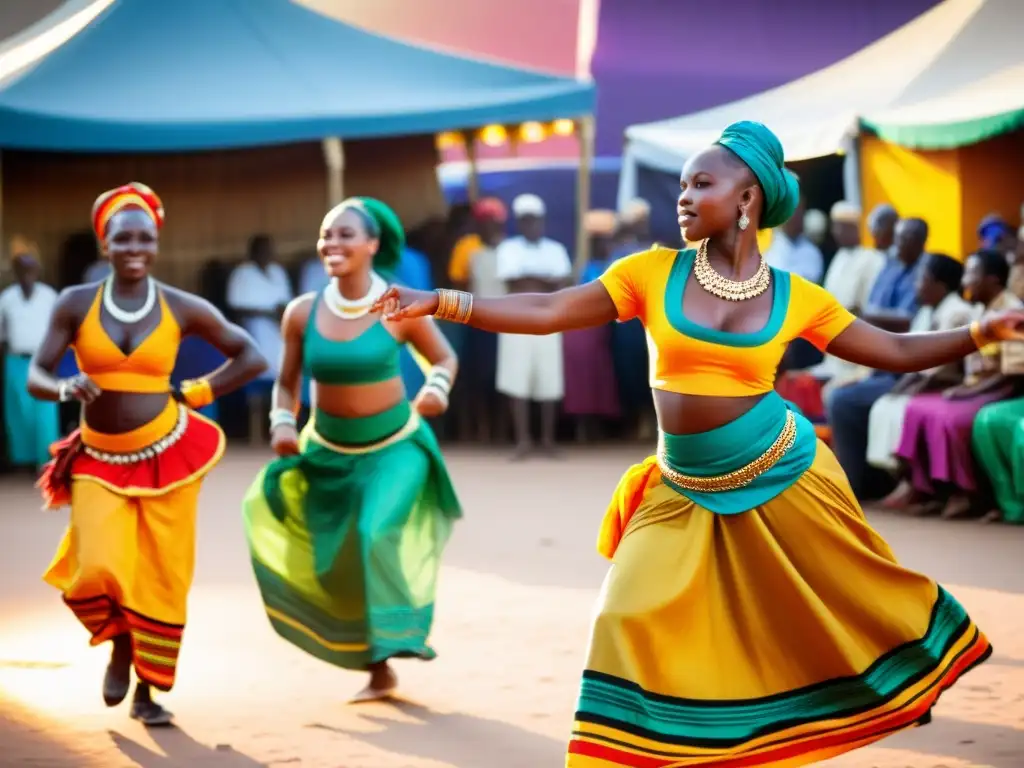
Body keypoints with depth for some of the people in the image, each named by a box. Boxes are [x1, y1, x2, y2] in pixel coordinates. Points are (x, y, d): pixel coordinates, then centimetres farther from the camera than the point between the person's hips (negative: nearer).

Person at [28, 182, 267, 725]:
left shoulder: (182, 308, -4)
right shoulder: (75, 304, -5)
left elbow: (252, 358, 5)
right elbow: (35, 377, -7)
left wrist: (192, 395, -2)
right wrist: (66, 388, -29)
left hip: (167, 456, 0)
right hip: (100, 463, 0)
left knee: (163, 580, 3)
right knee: (97, 571, -17)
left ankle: (148, 692, 20)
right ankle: (120, 645, 17)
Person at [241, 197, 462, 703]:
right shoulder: (302, 312, -9)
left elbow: (445, 359, 0)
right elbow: (287, 382, 4)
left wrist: (437, 388, -21)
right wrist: (283, 423, -14)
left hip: (395, 447, -3)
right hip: (328, 452, 4)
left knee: (375, 537, -27)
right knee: (339, 563, 7)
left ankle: (396, 637, -5)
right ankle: (378, 670, 25)